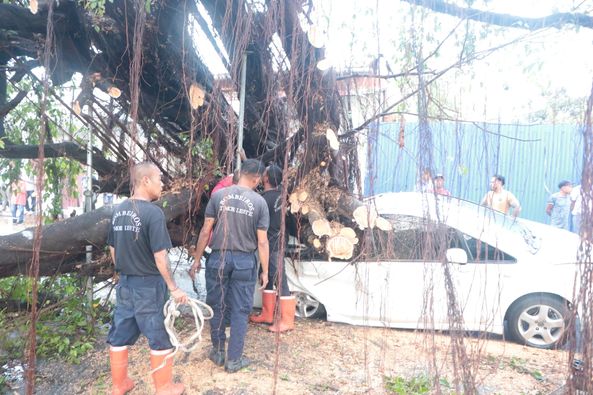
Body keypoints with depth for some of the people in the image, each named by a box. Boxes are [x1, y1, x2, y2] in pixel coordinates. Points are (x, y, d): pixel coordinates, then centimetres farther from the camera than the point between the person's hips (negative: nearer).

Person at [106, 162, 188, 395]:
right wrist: (173, 288, -13)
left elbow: (113, 249, 12)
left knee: (120, 335, 17)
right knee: (159, 337, 8)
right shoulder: (153, 213, -20)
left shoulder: (119, 210, 4)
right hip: (148, 284, -7)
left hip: (124, 283, 7)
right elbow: (159, 256, -21)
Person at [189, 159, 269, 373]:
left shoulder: (218, 195, -3)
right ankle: (234, 359, 19)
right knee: (240, 311, 9)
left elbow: (206, 231, -2)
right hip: (244, 261, -1)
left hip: (219, 258, 2)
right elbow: (262, 241, -5)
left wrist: (197, 259, 8)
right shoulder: (259, 202, -6)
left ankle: (218, 352, 31)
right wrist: (265, 271, 4)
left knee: (217, 307, 17)